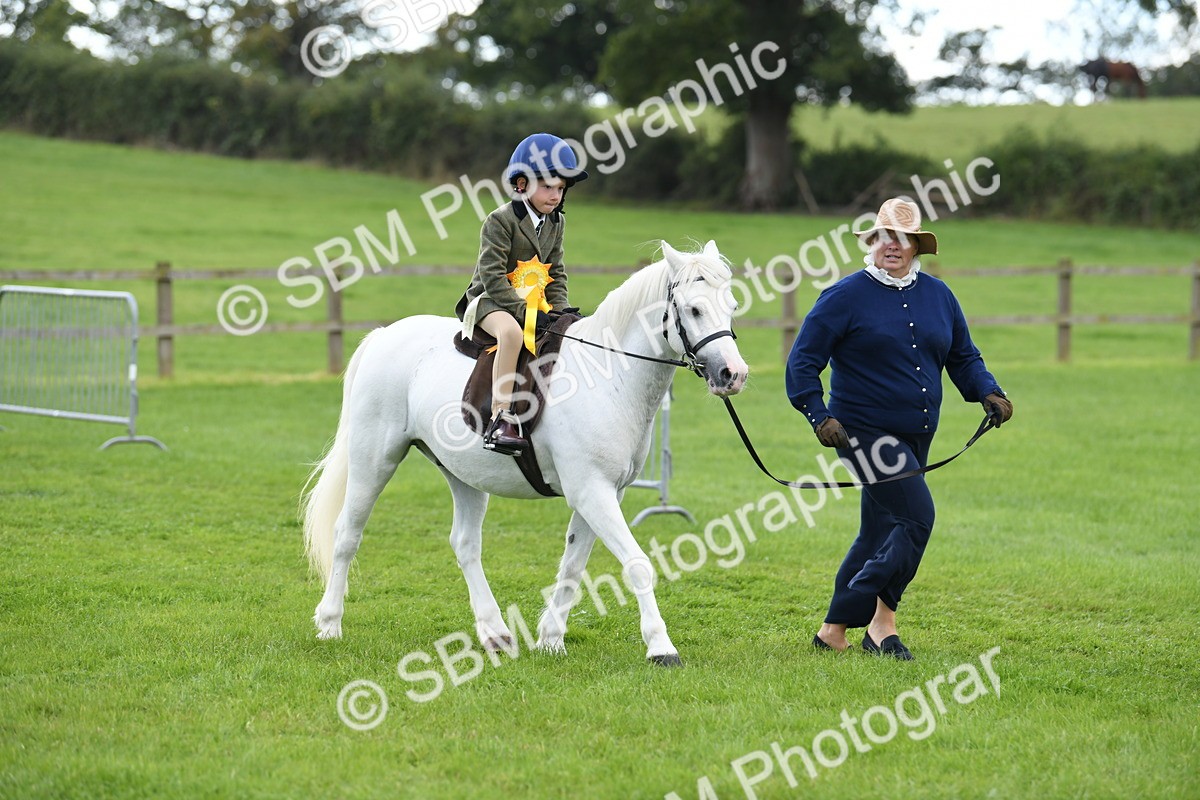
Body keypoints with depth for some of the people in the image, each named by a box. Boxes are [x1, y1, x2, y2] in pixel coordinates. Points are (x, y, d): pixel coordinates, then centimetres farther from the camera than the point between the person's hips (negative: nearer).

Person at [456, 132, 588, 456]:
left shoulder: (556, 223, 9)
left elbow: (556, 274, 13)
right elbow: (493, 276, -20)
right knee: (512, 331, -38)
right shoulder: (500, 221, -14)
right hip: (490, 300, -8)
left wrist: (560, 311, -4)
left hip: (531, 301, 8)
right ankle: (500, 419, -41)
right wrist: (524, 311, -27)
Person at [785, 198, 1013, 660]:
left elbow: (963, 357, 17)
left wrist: (988, 392, -1)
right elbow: (803, 361, -7)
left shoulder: (938, 295, 10)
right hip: (863, 433, -7)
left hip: (915, 438, 7)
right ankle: (883, 619, -4)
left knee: (880, 534, 11)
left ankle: (834, 630, 21)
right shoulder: (846, 296, -6)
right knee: (916, 516, -17)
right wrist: (819, 416, -18)